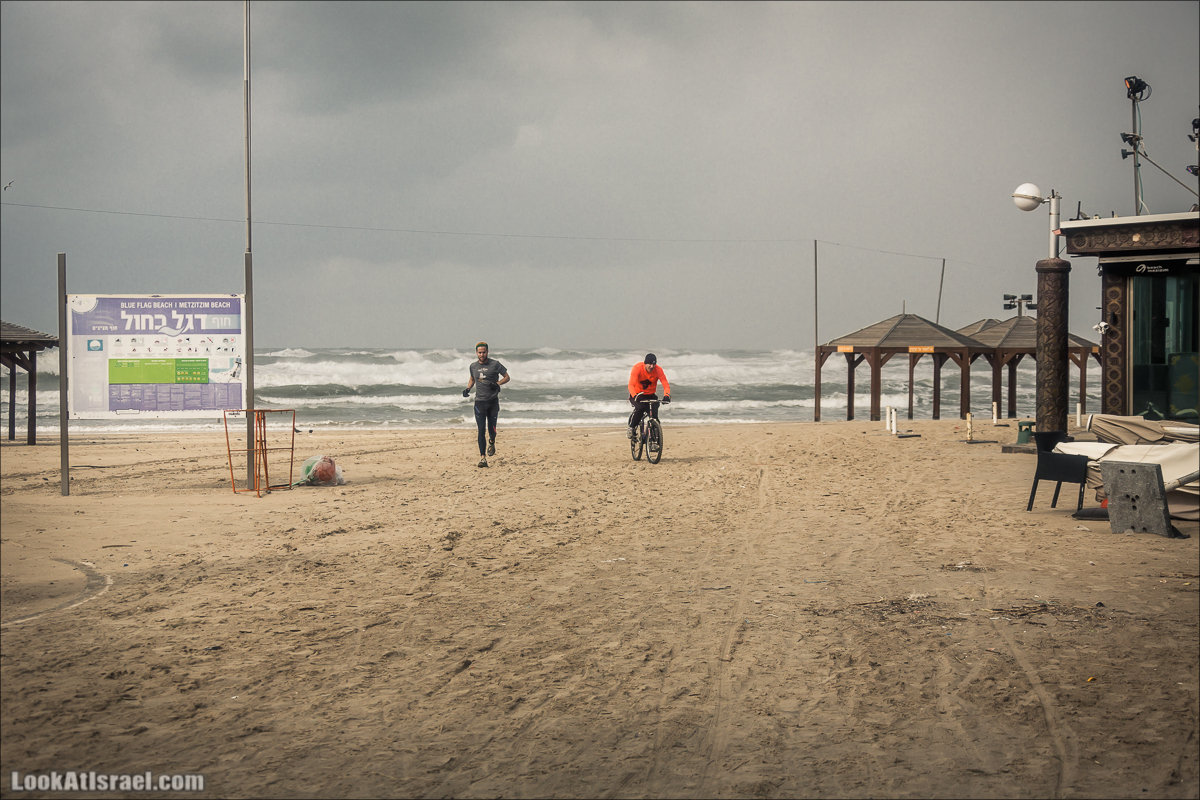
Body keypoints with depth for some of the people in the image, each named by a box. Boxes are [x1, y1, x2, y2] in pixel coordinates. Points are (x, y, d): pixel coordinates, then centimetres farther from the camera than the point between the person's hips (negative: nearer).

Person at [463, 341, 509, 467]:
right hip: (479, 402, 1)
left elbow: (507, 377, 5)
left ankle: (491, 443, 39)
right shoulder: (473, 366, 8)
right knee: (481, 430, -7)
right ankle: (482, 457, -6)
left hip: (493, 401, -1)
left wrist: (497, 384, -13)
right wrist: (467, 389, 6)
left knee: (491, 429, 3)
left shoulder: (495, 364, -3)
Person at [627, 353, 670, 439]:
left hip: (650, 395, 2)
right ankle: (631, 427, -10)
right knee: (640, 408, -32)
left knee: (654, 416, -15)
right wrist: (635, 396, -53)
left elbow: (666, 384, -26)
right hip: (637, 394, -2)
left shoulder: (658, 370, -19)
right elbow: (631, 385, -35)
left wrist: (666, 396, -47)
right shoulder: (637, 368, -25)